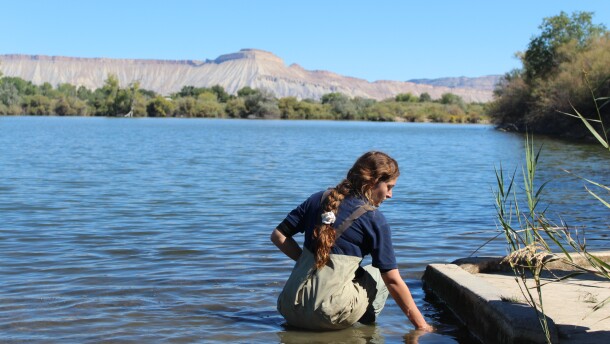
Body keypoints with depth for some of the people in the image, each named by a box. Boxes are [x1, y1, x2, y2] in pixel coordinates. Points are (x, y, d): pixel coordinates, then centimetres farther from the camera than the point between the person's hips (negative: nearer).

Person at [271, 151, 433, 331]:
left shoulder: (319, 199, 11)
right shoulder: (374, 220, -2)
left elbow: (278, 236, 12)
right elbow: (393, 280, -1)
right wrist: (421, 325, 7)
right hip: (329, 315, -5)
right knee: (377, 274, 20)